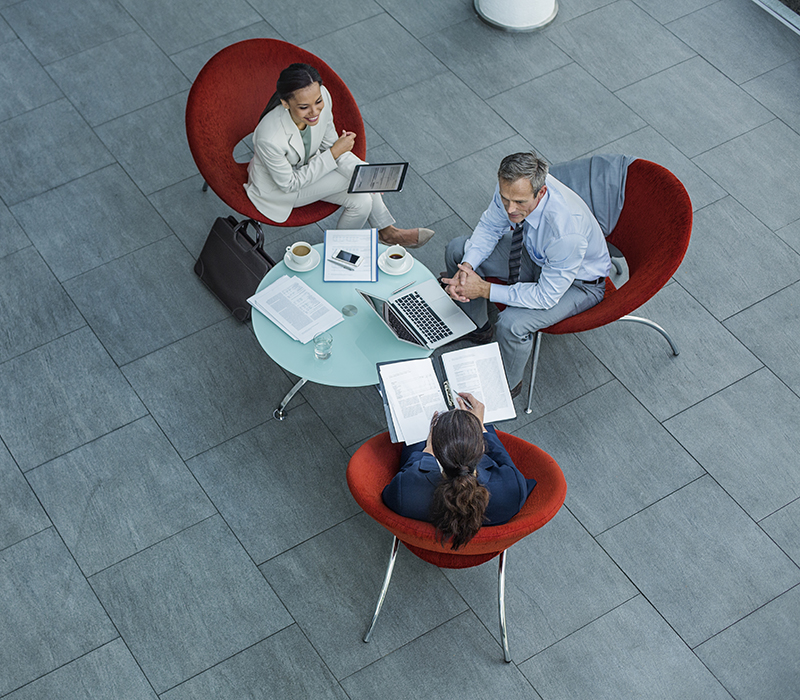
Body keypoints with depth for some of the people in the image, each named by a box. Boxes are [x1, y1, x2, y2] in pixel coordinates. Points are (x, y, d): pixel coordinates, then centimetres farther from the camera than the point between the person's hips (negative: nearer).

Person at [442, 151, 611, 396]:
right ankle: (477, 328, 24)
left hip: (578, 282, -7)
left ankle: (508, 385, 4)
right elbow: (490, 226, -6)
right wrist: (467, 266, -23)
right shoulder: (512, 186, -26)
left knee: (511, 323, -29)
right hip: (536, 255, 7)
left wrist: (485, 289, -31)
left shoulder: (567, 230, -43)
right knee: (457, 250, 2)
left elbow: (547, 296, -32)